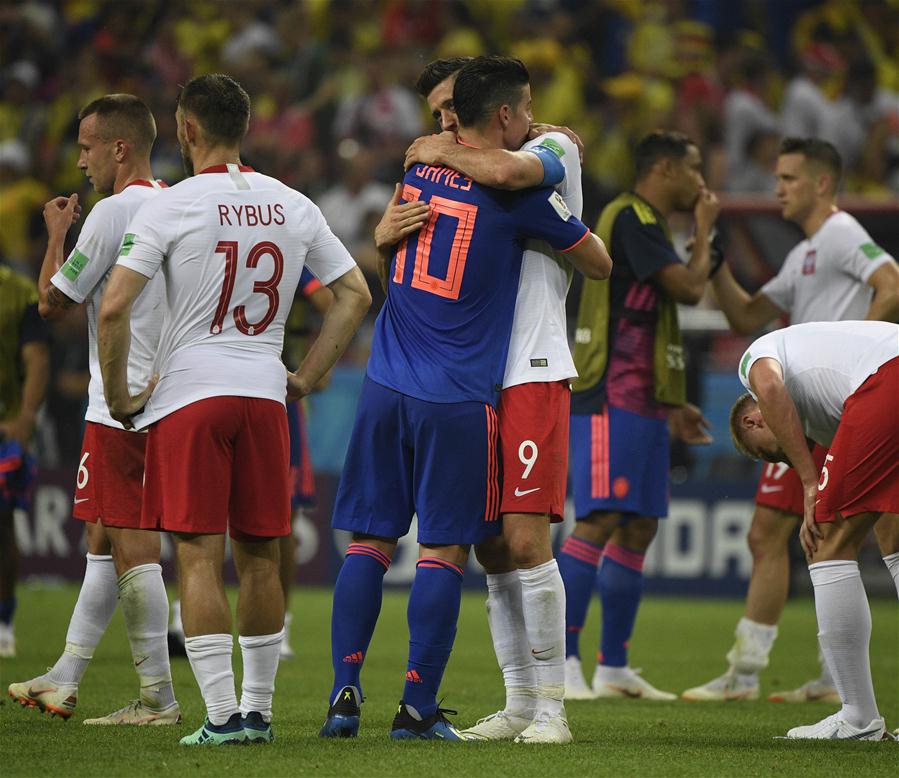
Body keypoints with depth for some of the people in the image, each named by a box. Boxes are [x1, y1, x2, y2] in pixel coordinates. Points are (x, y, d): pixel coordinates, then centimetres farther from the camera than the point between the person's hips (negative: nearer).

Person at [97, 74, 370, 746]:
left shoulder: (172, 207, -7)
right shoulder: (293, 206, 8)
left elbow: (114, 308, -13)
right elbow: (355, 294, 11)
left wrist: (119, 398, -2)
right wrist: (307, 378, 15)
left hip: (189, 394, -4)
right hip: (265, 394, 4)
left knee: (200, 558, -4)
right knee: (260, 557, 11)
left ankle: (223, 715, -10)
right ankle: (258, 710, 17)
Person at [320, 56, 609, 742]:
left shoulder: (418, 165, 9)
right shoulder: (518, 190, -8)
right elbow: (597, 259, 4)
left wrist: (538, 141, 32)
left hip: (386, 388, 5)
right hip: (456, 396, -5)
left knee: (369, 541, 8)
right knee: (444, 549, 0)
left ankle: (345, 691, 1)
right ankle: (418, 707, -1)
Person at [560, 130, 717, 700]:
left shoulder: (647, 223, 22)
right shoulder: (630, 217, -10)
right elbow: (689, 288, -17)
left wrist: (672, 405, 27)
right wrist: (705, 231, 0)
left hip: (639, 402, 10)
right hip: (611, 399, -10)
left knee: (638, 528, 8)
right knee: (600, 522, -15)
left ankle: (614, 669, 11)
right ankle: (561, 663, -16)